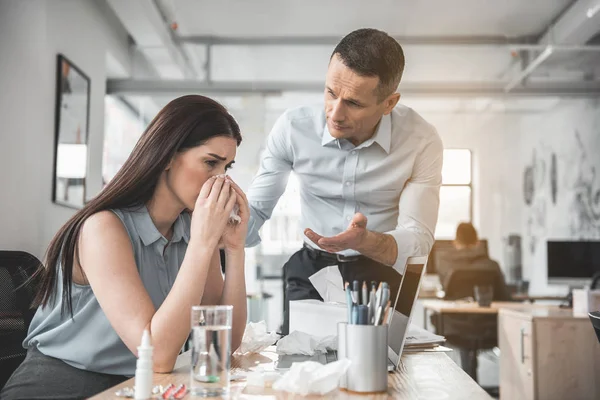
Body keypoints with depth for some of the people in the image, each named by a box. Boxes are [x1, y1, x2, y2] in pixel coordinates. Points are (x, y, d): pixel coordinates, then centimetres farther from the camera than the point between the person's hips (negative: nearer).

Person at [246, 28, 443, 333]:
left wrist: (365, 241, -36)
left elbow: (419, 237, -15)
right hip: (311, 268, 1)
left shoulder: (421, 141, -13)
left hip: (382, 272, -1)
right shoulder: (293, 127, -10)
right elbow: (255, 212, -2)